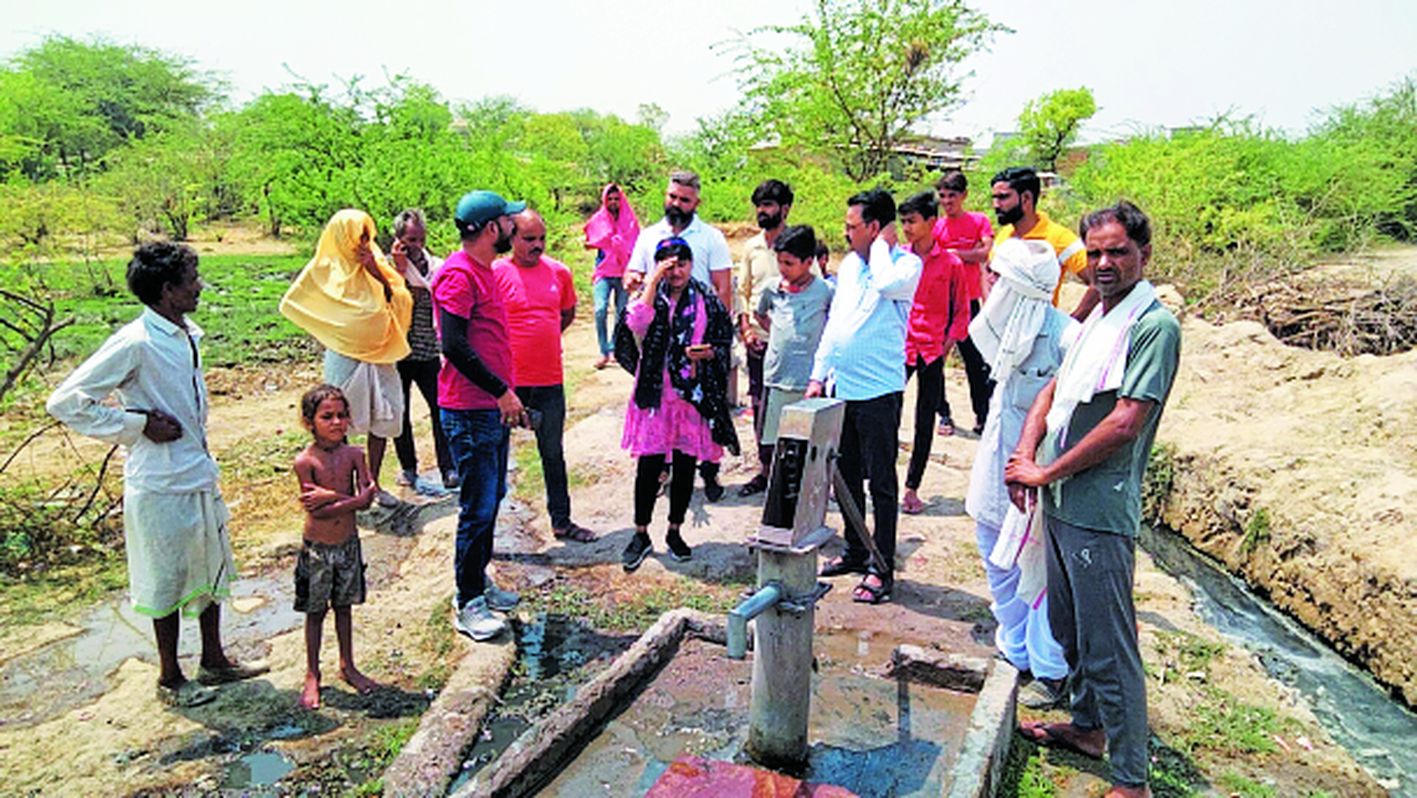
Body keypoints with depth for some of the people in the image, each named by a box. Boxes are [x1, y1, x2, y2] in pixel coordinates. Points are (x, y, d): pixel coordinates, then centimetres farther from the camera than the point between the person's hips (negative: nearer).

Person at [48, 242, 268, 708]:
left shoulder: (187, 334, 5)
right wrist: (140, 424, -17)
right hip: (161, 485, -8)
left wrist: (203, 459, 16)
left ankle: (213, 661, 34)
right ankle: (170, 678, 26)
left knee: (212, 570, 18)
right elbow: (66, 402, -18)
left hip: (199, 475, 8)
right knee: (168, 582, 8)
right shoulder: (135, 343, -19)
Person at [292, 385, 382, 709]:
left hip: (348, 543, 3)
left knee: (344, 607, 17)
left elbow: (366, 501, -12)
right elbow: (315, 511, -20)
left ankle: (347, 666, 32)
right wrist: (350, 498, -20)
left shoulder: (354, 454, -4)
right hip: (317, 548, -3)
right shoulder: (305, 461, -15)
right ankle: (312, 676, 25)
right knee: (315, 611, 10)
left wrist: (330, 497, -20)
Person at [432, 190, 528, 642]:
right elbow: (454, 346, -24)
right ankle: (467, 605, 11)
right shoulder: (458, 274, -16)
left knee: (492, 497, 18)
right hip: (470, 411, -10)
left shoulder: (483, 270, 14)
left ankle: (479, 582, 32)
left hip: (492, 406, 10)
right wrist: (502, 391, -20)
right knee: (478, 507, -2)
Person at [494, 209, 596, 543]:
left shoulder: (559, 272, 5)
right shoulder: (496, 273, -8)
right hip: (508, 381, -4)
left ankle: (561, 521, 28)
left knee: (553, 454, 15)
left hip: (550, 381, 4)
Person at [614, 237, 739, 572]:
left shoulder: (709, 302, 6)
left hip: (694, 396, 2)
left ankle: (674, 532, 25)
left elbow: (724, 344, 10)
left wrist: (709, 353, -12)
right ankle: (641, 535, 15)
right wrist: (654, 280, -17)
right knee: (649, 466, 0)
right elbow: (636, 323, -19)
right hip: (655, 394, -1)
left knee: (686, 467, 8)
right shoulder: (651, 295, 3)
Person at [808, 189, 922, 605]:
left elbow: (887, 284, -32)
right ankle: (855, 551, 31)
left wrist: (882, 245, -13)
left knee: (881, 481, 1)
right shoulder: (849, 264, 13)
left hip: (878, 390, -7)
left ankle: (883, 568, 10)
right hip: (840, 387, 7)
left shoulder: (906, 263, -7)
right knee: (846, 475, 15)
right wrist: (818, 375, 14)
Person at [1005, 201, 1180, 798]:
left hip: (1100, 511, -9)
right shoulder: (1096, 318, 15)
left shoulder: (1154, 325, -13)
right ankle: (1088, 727, 42)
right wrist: (1025, 456, -2)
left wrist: (1046, 473, -13)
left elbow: (1125, 423, -21)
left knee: (1107, 647, -1)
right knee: (1069, 629, 22)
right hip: (1061, 503, 9)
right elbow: (1052, 391, 15)